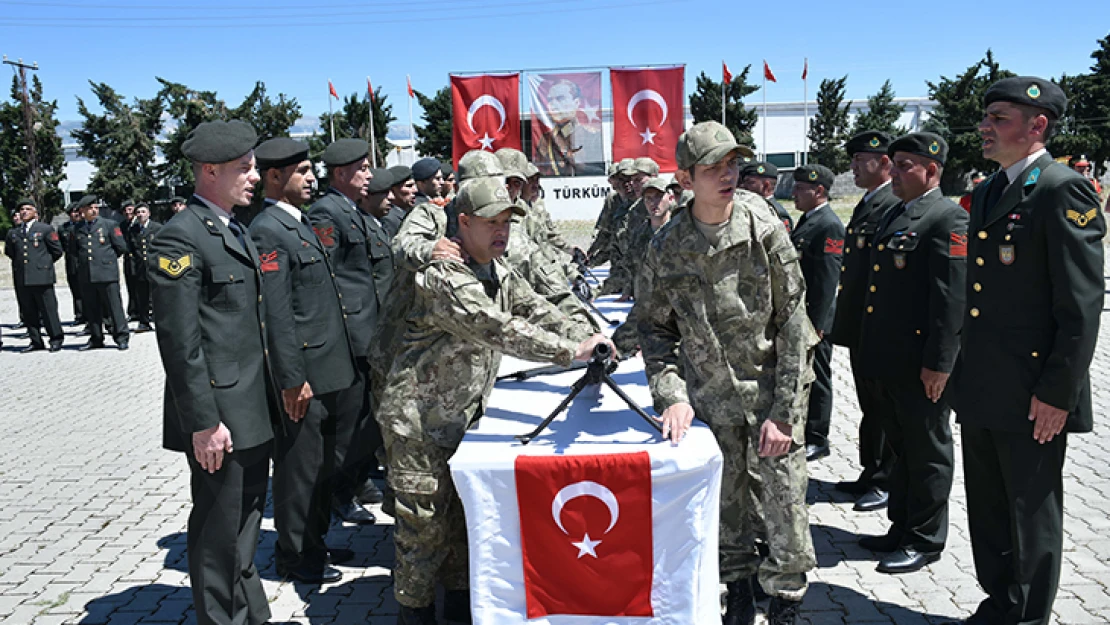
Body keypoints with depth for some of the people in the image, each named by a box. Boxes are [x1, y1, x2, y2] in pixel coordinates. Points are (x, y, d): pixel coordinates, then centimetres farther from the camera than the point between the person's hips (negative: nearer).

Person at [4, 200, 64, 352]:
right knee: (28, 312, 7)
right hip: (21, 279, 4)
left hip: (42, 277, -4)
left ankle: (56, 339, 6)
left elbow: (57, 251, 4)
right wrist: (19, 262, 18)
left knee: (48, 310, -3)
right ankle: (36, 341, 14)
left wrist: (44, 262, 8)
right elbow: (9, 252, 27)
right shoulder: (12, 233, 13)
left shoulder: (45, 229, 2)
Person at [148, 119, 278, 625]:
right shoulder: (181, 237, -16)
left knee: (247, 519, 22)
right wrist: (204, 422, -20)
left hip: (253, 410, 9)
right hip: (219, 416, -9)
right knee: (219, 529, 5)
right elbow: (180, 342, -20)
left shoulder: (235, 230, 14)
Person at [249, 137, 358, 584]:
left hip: (327, 369, 10)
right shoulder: (268, 231, -16)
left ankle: (314, 539, 35)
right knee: (299, 466, 4)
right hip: (302, 374, -10)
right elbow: (276, 314, -21)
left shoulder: (301, 223, 15)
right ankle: (297, 556, 20)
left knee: (322, 461, 20)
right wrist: (293, 379, -22)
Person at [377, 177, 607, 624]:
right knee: (425, 521, 1)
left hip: (461, 417, 8)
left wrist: (588, 339, -11)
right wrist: (571, 351, -33)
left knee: (464, 511, 15)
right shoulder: (443, 278, -22)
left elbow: (538, 312, 4)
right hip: (418, 420, -8)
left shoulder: (499, 273, 9)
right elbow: (498, 328, -31)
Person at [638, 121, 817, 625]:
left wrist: (784, 410, -13)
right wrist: (671, 395, -13)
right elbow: (654, 327, 2)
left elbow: (792, 321, -10)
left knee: (785, 498, 2)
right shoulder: (666, 249, -7)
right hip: (710, 396, 2)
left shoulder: (764, 229, -12)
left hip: (773, 387, -1)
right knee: (724, 497, 13)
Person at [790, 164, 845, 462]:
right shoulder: (805, 220, 13)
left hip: (814, 318, -9)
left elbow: (828, 280, -20)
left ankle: (817, 440, 15)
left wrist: (816, 323, -21)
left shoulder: (829, 226, -17)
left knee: (816, 378, 3)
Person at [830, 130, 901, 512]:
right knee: (870, 406, 17)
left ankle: (886, 483, 14)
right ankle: (871, 475, 29)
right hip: (859, 328, 10)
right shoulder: (865, 205, 16)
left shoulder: (896, 207, -16)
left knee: (882, 408, 1)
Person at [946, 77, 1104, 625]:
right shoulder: (987, 192, 13)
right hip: (981, 390, 9)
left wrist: (1057, 391, -18)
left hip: (1032, 392, -8)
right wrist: (964, 369, 16)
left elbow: (1082, 303, -17)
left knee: (1032, 513, 7)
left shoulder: (1063, 190, -13)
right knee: (987, 507, 19)